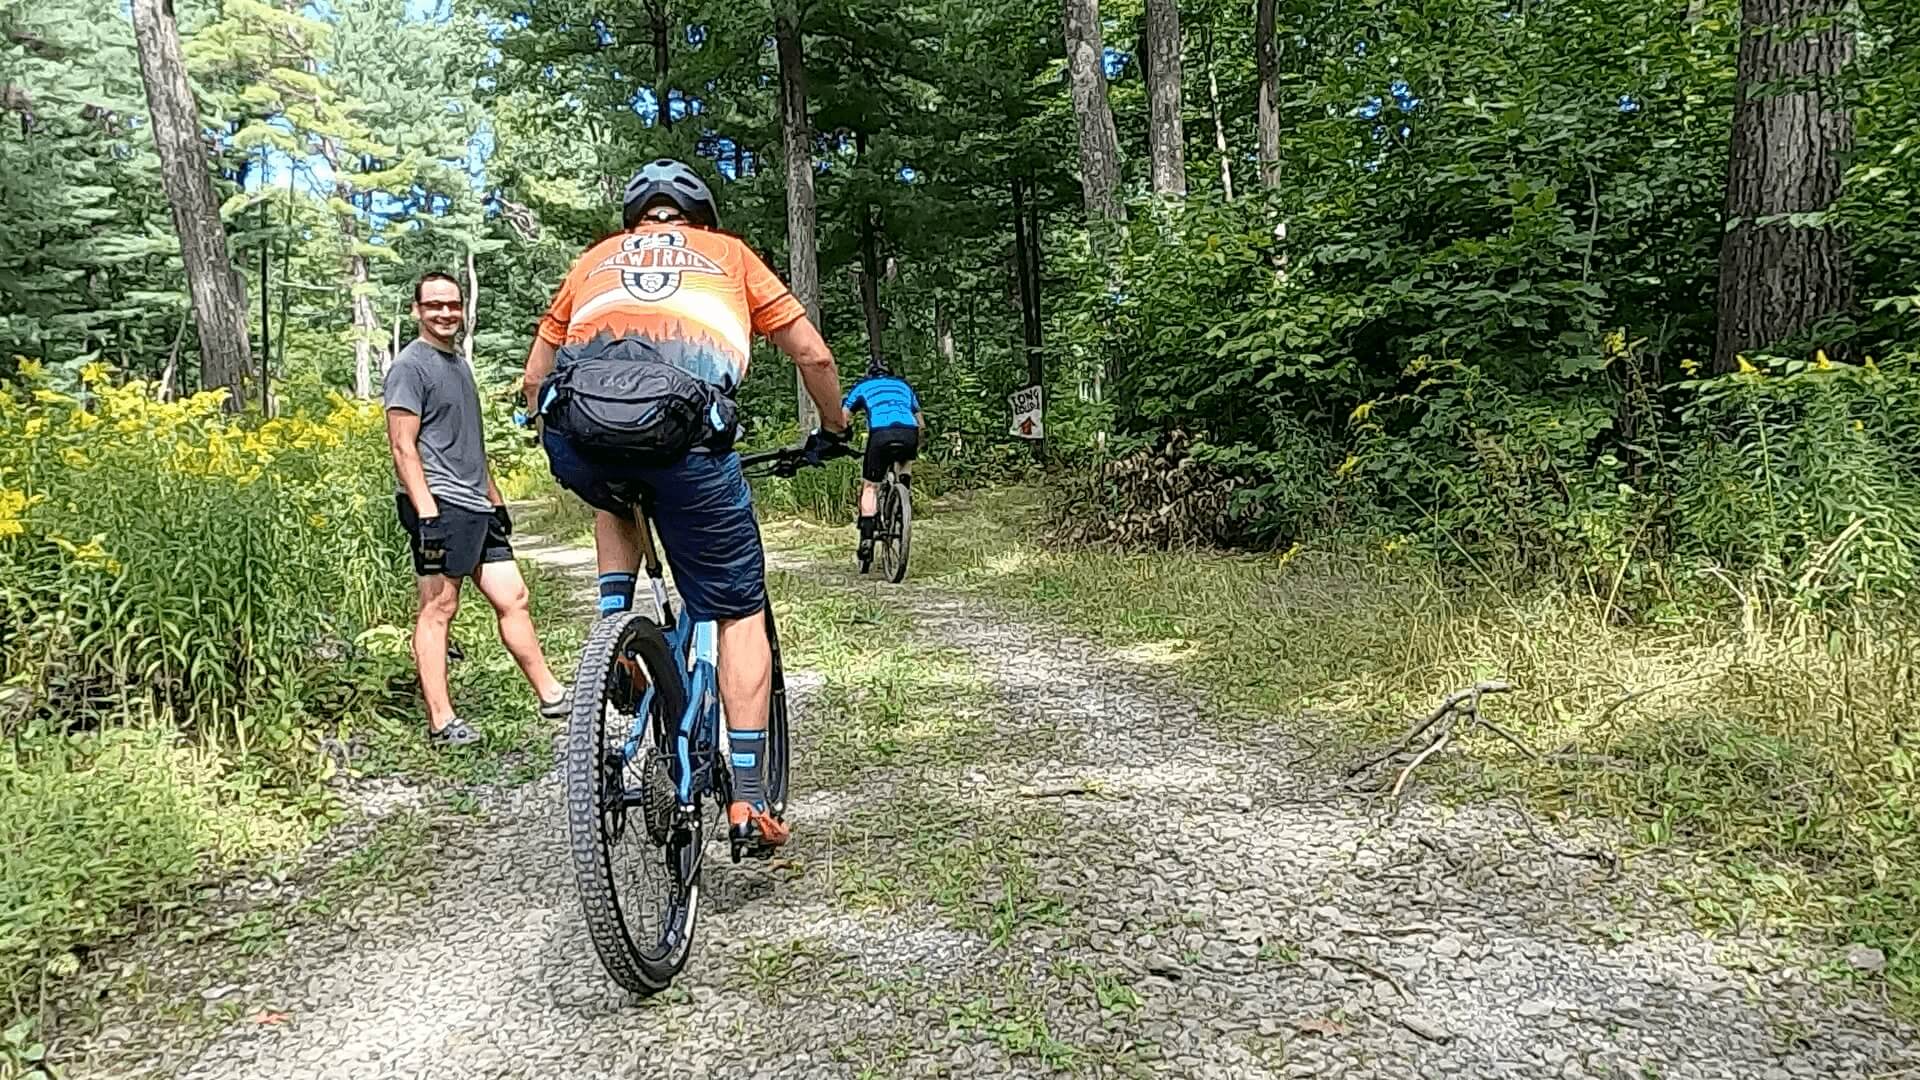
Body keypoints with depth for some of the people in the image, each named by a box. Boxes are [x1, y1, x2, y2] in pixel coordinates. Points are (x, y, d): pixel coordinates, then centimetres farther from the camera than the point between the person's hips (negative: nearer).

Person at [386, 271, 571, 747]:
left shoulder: (459, 364, 22)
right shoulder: (410, 365, -5)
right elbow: (403, 446, -13)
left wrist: (495, 499, 26)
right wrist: (427, 513, -20)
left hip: (477, 508, 9)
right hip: (440, 506, -8)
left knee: (513, 600, 8)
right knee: (439, 608, -5)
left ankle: (551, 696, 14)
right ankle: (441, 721, -1)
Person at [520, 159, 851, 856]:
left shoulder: (596, 258, 32)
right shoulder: (728, 252, 28)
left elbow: (535, 378, 33)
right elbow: (812, 354, 24)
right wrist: (832, 431, 40)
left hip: (580, 437, 2)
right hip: (683, 434, -2)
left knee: (618, 500, 40)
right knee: (738, 612, 14)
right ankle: (748, 801, 11)